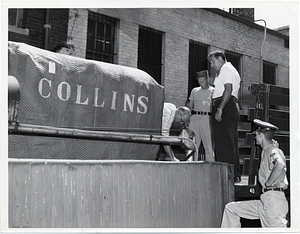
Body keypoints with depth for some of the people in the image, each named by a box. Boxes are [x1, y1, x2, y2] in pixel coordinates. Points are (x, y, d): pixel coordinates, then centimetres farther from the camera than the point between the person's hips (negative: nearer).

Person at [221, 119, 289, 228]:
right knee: (230, 208, 11)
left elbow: (280, 166, -31)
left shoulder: (273, 150, -9)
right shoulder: (266, 151, 19)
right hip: (265, 201, 10)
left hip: (274, 199, -10)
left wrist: (268, 183, -19)